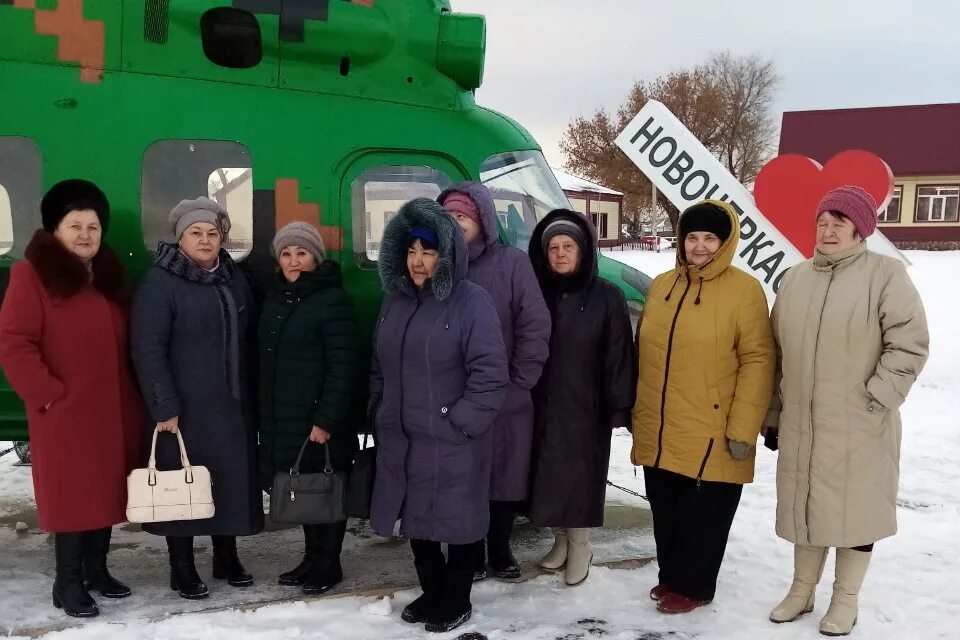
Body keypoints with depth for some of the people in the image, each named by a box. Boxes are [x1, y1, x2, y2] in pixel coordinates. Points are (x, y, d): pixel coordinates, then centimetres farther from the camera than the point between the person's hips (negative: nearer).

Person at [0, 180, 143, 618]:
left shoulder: (110, 274, 13)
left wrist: (134, 395, 9)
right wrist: (49, 393, -15)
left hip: (113, 409, 6)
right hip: (66, 412, -6)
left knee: (107, 490, 12)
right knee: (73, 494, 0)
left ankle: (96, 569, 26)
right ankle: (68, 583, 12)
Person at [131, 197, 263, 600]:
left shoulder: (235, 279, 11)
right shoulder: (160, 281, -9)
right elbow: (148, 349, -15)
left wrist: (252, 397, 12)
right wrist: (164, 406, -19)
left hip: (233, 407, 6)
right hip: (184, 409, -5)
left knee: (232, 483, 12)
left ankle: (227, 558, 28)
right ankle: (182, 568, 19)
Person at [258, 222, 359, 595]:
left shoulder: (332, 300, -12)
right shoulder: (275, 298, 12)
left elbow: (342, 367, -17)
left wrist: (325, 419, -20)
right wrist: (267, 414, 14)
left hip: (321, 417, -7)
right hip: (284, 417, 7)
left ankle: (329, 564, 16)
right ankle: (312, 557, 28)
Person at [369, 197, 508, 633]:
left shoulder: (470, 301, -13)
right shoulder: (396, 300, 7)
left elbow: (490, 374, -17)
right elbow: (380, 366, 16)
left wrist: (460, 422, -15)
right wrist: (381, 414, 10)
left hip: (451, 442, -6)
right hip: (401, 439, 6)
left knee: (456, 518, 8)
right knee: (417, 518, 17)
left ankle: (457, 600, 28)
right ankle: (432, 592, 38)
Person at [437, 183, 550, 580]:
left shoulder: (512, 263, -6)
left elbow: (535, 328, -7)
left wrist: (518, 383, -8)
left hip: (506, 402, -1)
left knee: (505, 481, 13)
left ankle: (500, 552, 33)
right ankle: (471, 556, 27)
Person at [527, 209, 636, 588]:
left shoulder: (607, 297, -6)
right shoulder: (537, 294, 3)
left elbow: (618, 356, -6)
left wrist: (620, 407, -9)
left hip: (586, 407, -3)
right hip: (543, 406, 3)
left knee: (581, 477, 3)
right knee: (548, 476, 9)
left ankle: (580, 546, 20)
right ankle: (561, 539, 29)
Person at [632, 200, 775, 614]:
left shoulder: (744, 290, -9)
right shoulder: (661, 286, 8)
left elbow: (757, 361, -12)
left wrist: (743, 429, -15)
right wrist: (638, 413, 15)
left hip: (710, 436, -5)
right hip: (657, 433, 5)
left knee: (702, 517, 9)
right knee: (665, 513, 18)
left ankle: (691, 585, 26)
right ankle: (670, 576, 36)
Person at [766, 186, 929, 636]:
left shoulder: (885, 273, -8)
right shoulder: (795, 279, 9)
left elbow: (910, 343, -11)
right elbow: (777, 353, 12)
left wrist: (877, 398, -15)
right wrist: (772, 413, 12)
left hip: (859, 426, -5)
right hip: (801, 423, 5)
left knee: (855, 507, 7)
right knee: (804, 505, 14)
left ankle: (845, 600, 24)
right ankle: (802, 590, 31)